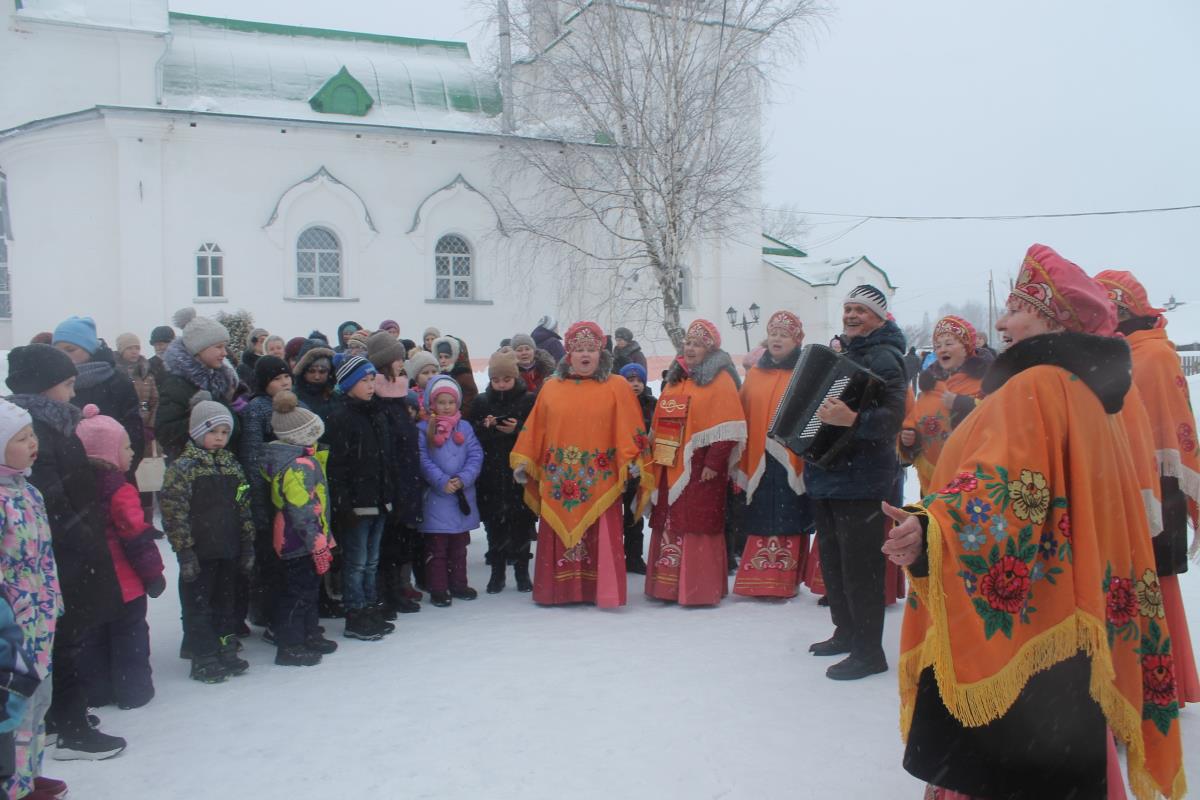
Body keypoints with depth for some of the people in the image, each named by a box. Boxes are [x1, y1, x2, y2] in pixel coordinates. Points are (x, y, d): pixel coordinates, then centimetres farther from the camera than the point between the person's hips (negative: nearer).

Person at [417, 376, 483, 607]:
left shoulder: (465, 427, 6)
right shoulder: (423, 429, -4)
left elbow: (476, 455, 0)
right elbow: (422, 460, -11)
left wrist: (463, 479, -14)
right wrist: (442, 482, -20)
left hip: (463, 495, 4)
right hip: (436, 496, -4)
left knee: (459, 545, 15)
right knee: (436, 546, 3)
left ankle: (458, 584, 27)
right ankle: (438, 589, 12)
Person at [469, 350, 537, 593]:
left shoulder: (529, 401, -1)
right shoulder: (481, 402, 7)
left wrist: (517, 430, -18)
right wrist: (484, 427, -14)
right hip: (491, 475, 2)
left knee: (522, 523, 4)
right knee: (495, 523, 7)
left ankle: (522, 571, 18)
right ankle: (497, 572, 19)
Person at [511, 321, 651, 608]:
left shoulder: (617, 387, 2)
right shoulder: (551, 387, 8)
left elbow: (628, 428, -4)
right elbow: (535, 429, 8)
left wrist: (633, 459, -14)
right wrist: (523, 461, 4)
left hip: (600, 480, -2)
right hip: (558, 478, 2)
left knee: (601, 537, 0)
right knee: (558, 535, 8)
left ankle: (604, 592, 9)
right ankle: (557, 590, 18)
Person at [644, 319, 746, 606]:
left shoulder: (720, 380, -4)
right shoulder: (674, 378, 18)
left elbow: (729, 429, -12)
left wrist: (714, 463, -17)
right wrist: (655, 459, 15)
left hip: (700, 470, -7)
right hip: (669, 468, 7)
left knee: (699, 528, -5)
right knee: (669, 526, 11)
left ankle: (701, 590, 3)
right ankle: (667, 586, 20)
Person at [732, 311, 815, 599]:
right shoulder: (755, 374, 14)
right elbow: (743, 418, 11)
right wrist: (741, 464, 6)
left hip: (794, 460, -3)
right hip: (759, 461, 3)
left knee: (790, 520, -1)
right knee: (762, 520, 5)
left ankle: (784, 582, 9)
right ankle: (758, 581, 13)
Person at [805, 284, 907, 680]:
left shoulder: (884, 357, -11)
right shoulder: (840, 352, 16)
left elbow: (894, 416, -25)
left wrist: (853, 419, -39)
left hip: (860, 481, -9)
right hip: (828, 474, 9)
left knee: (859, 566, -5)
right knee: (832, 558, 17)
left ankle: (869, 652, 5)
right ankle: (846, 632, 32)